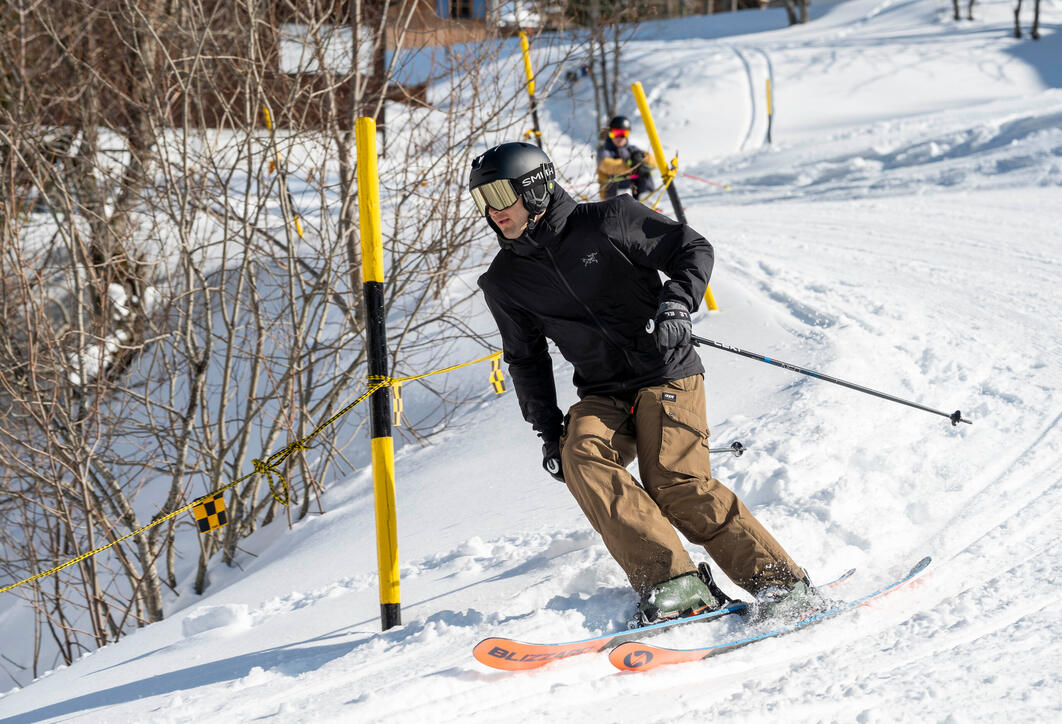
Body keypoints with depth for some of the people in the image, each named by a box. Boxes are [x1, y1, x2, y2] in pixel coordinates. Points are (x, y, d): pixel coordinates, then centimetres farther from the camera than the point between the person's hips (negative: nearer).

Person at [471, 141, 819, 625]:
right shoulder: (504, 281, 8)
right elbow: (527, 360, 19)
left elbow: (693, 250, 1)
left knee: (675, 484, -23)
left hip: (666, 374, -4)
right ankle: (674, 584, -32)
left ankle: (780, 582, -16)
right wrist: (547, 432, 11)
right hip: (602, 397, 4)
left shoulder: (607, 222, -4)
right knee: (582, 457, -27)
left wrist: (675, 306, -16)